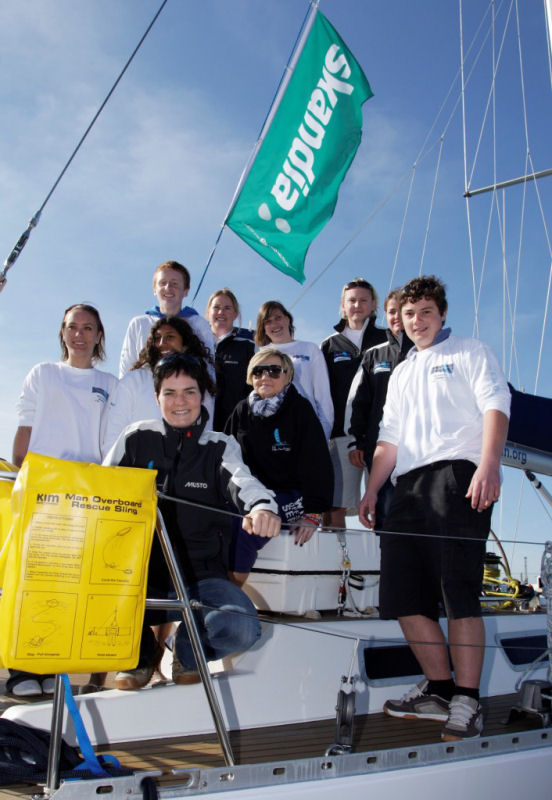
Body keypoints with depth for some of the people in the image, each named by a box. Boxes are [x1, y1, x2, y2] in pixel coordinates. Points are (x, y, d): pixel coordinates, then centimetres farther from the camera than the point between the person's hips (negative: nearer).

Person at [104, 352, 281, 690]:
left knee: (243, 629, -26)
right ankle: (141, 654, 11)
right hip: (142, 571, 1)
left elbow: (242, 480, -20)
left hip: (201, 575, -1)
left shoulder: (221, 446, 0)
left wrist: (263, 507, -44)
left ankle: (188, 648, 12)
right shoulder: (137, 438, 4)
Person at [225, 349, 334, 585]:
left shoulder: (300, 409, -5)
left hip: (289, 495, -4)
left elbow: (317, 463, -10)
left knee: (245, 527, -29)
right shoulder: (242, 411, 9)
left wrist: (312, 514, -16)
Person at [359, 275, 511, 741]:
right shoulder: (401, 373, 30)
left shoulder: (471, 354, 12)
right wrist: (372, 490, 16)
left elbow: (495, 407, -4)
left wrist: (489, 464, -21)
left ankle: (466, 702, -5)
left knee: (458, 590, -13)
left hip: (457, 474, -6)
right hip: (408, 486, 7)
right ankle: (440, 690, 13)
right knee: (401, 593, 2)